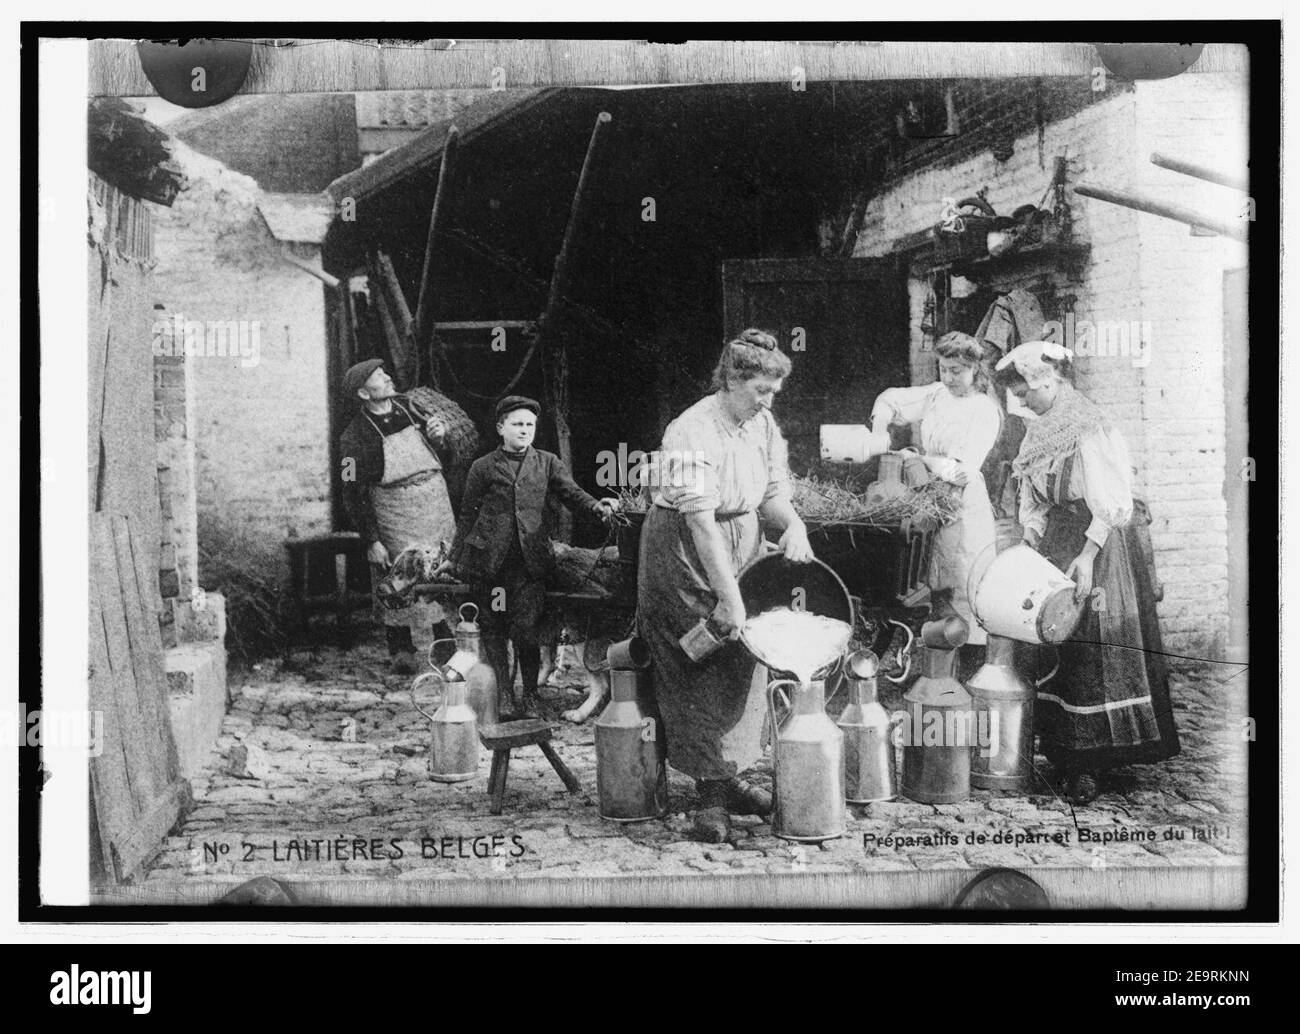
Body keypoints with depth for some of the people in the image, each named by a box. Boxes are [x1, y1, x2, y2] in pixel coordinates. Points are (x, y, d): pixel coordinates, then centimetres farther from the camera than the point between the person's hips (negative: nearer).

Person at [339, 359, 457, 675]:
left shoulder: (408, 407, 7)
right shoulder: (354, 438, -10)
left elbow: (444, 459, 18)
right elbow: (354, 494, -8)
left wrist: (440, 438, -5)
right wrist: (371, 542, -12)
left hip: (438, 506, 5)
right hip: (395, 520, -5)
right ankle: (402, 652, 17)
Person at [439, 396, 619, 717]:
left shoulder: (547, 463, 12)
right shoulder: (483, 467, 9)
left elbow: (571, 493, -1)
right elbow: (468, 516, 13)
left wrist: (596, 506, -22)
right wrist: (454, 558, 14)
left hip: (530, 559, 0)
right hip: (488, 558, 1)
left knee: (527, 630, -8)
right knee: (492, 628, 3)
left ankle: (531, 696, 8)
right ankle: (504, 692, 16)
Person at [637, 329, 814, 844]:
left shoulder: (763, 425, 3)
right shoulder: (694, 432, -21)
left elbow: (771, 490, 11)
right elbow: (700, 518, -25)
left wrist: (792, 522, -12)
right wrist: (728, 595, -25)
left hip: (740, 546, 8)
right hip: (684, 551, -8)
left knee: (738, 664, 10)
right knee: (698, 673, -4)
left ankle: (727, 777, 23)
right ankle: (712, 796, 1)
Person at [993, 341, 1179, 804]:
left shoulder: (1089, 428, -14)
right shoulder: (1040, 430, 11)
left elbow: (1110, 504, -19)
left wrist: (1087, 555, -26)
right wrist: (1030, 542, 3)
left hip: (1096, 542, -8)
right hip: (1054, 542, 8)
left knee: (1092, 649, -7)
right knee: (1054, 648, 7)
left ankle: (1091, 764, -3)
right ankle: (1065, 754, 13)